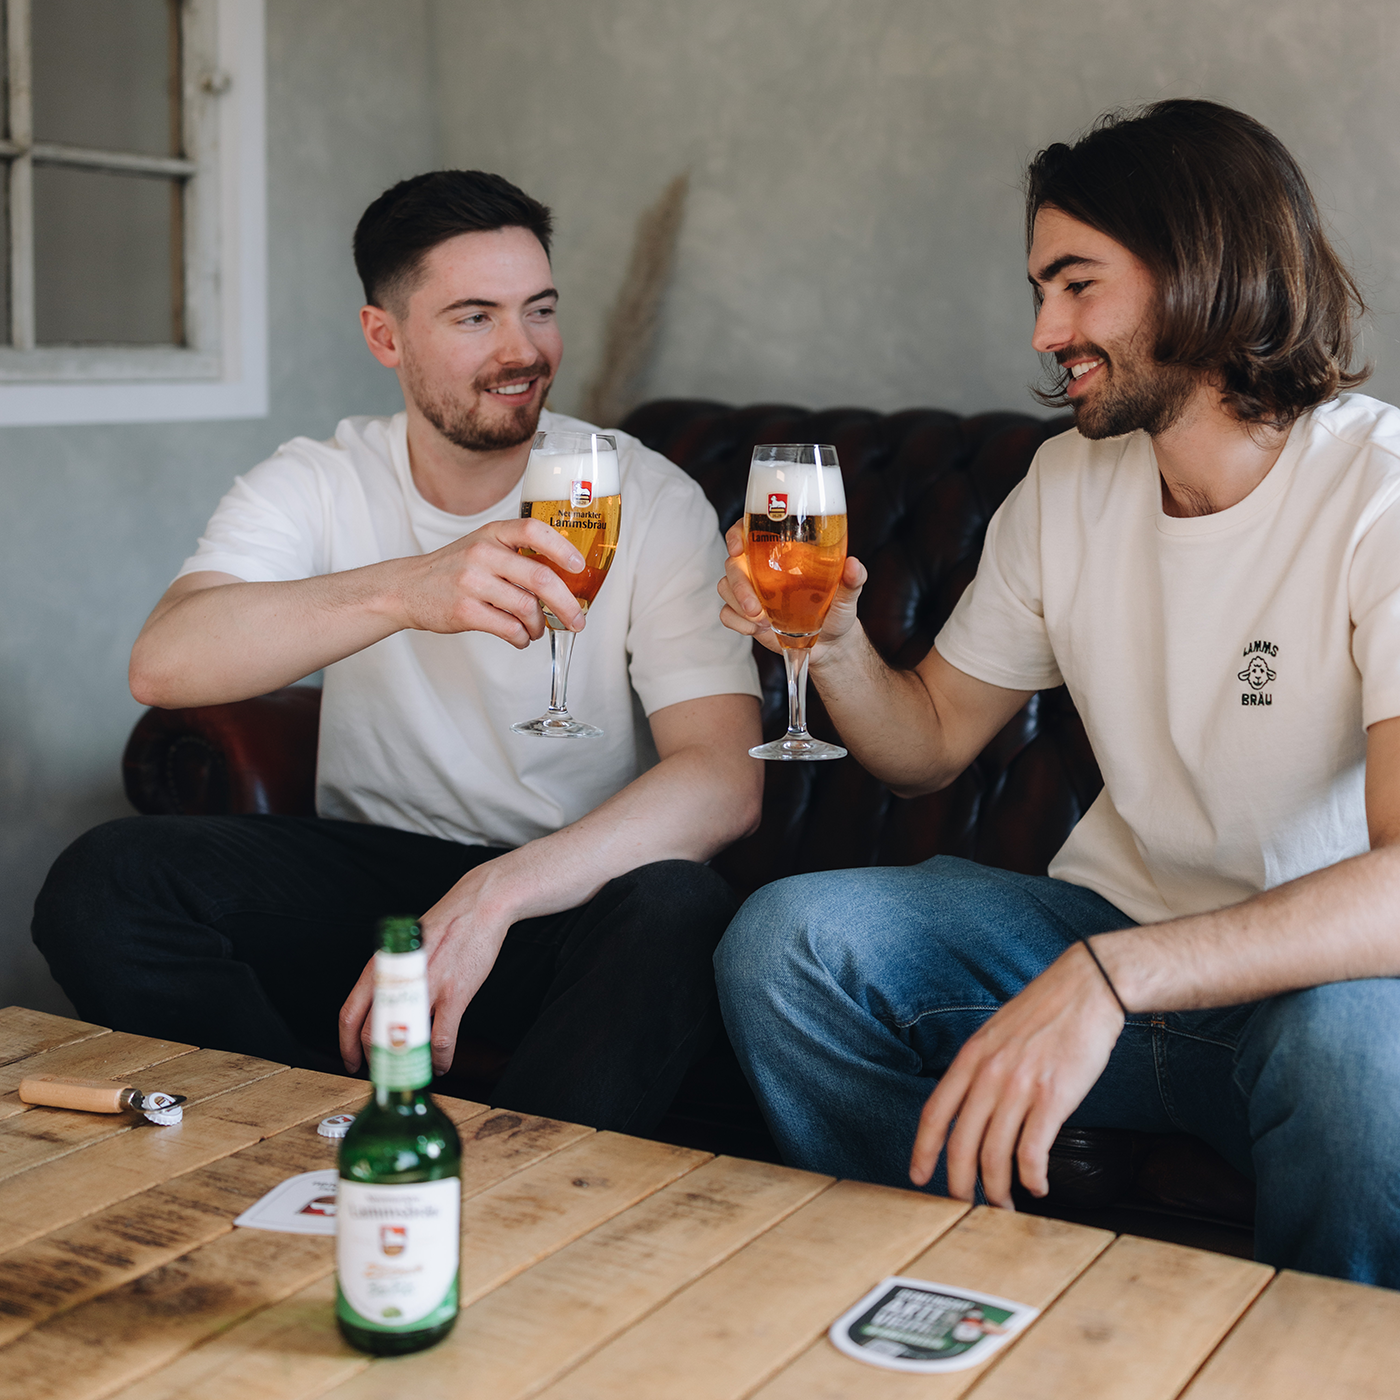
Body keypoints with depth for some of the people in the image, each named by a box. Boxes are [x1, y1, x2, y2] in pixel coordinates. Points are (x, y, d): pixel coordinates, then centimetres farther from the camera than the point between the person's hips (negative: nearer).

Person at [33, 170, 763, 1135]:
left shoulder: (650, 500, -7)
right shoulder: (318, 484, -1)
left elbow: (724, 778, -19)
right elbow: (162, 664, -21)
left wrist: (492, 895, -35)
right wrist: (405, 590, -39)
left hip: (571, 886, -2)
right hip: (366, 868, 2)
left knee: (677, 911, -35)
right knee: (104, 884, -21)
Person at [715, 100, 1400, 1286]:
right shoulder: (1069, 484, 3)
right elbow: (932, 743, 12)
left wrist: (1110, 978, -42)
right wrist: (833, 642, -9)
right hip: (1115, 922, 5)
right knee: (780, 941, -14)